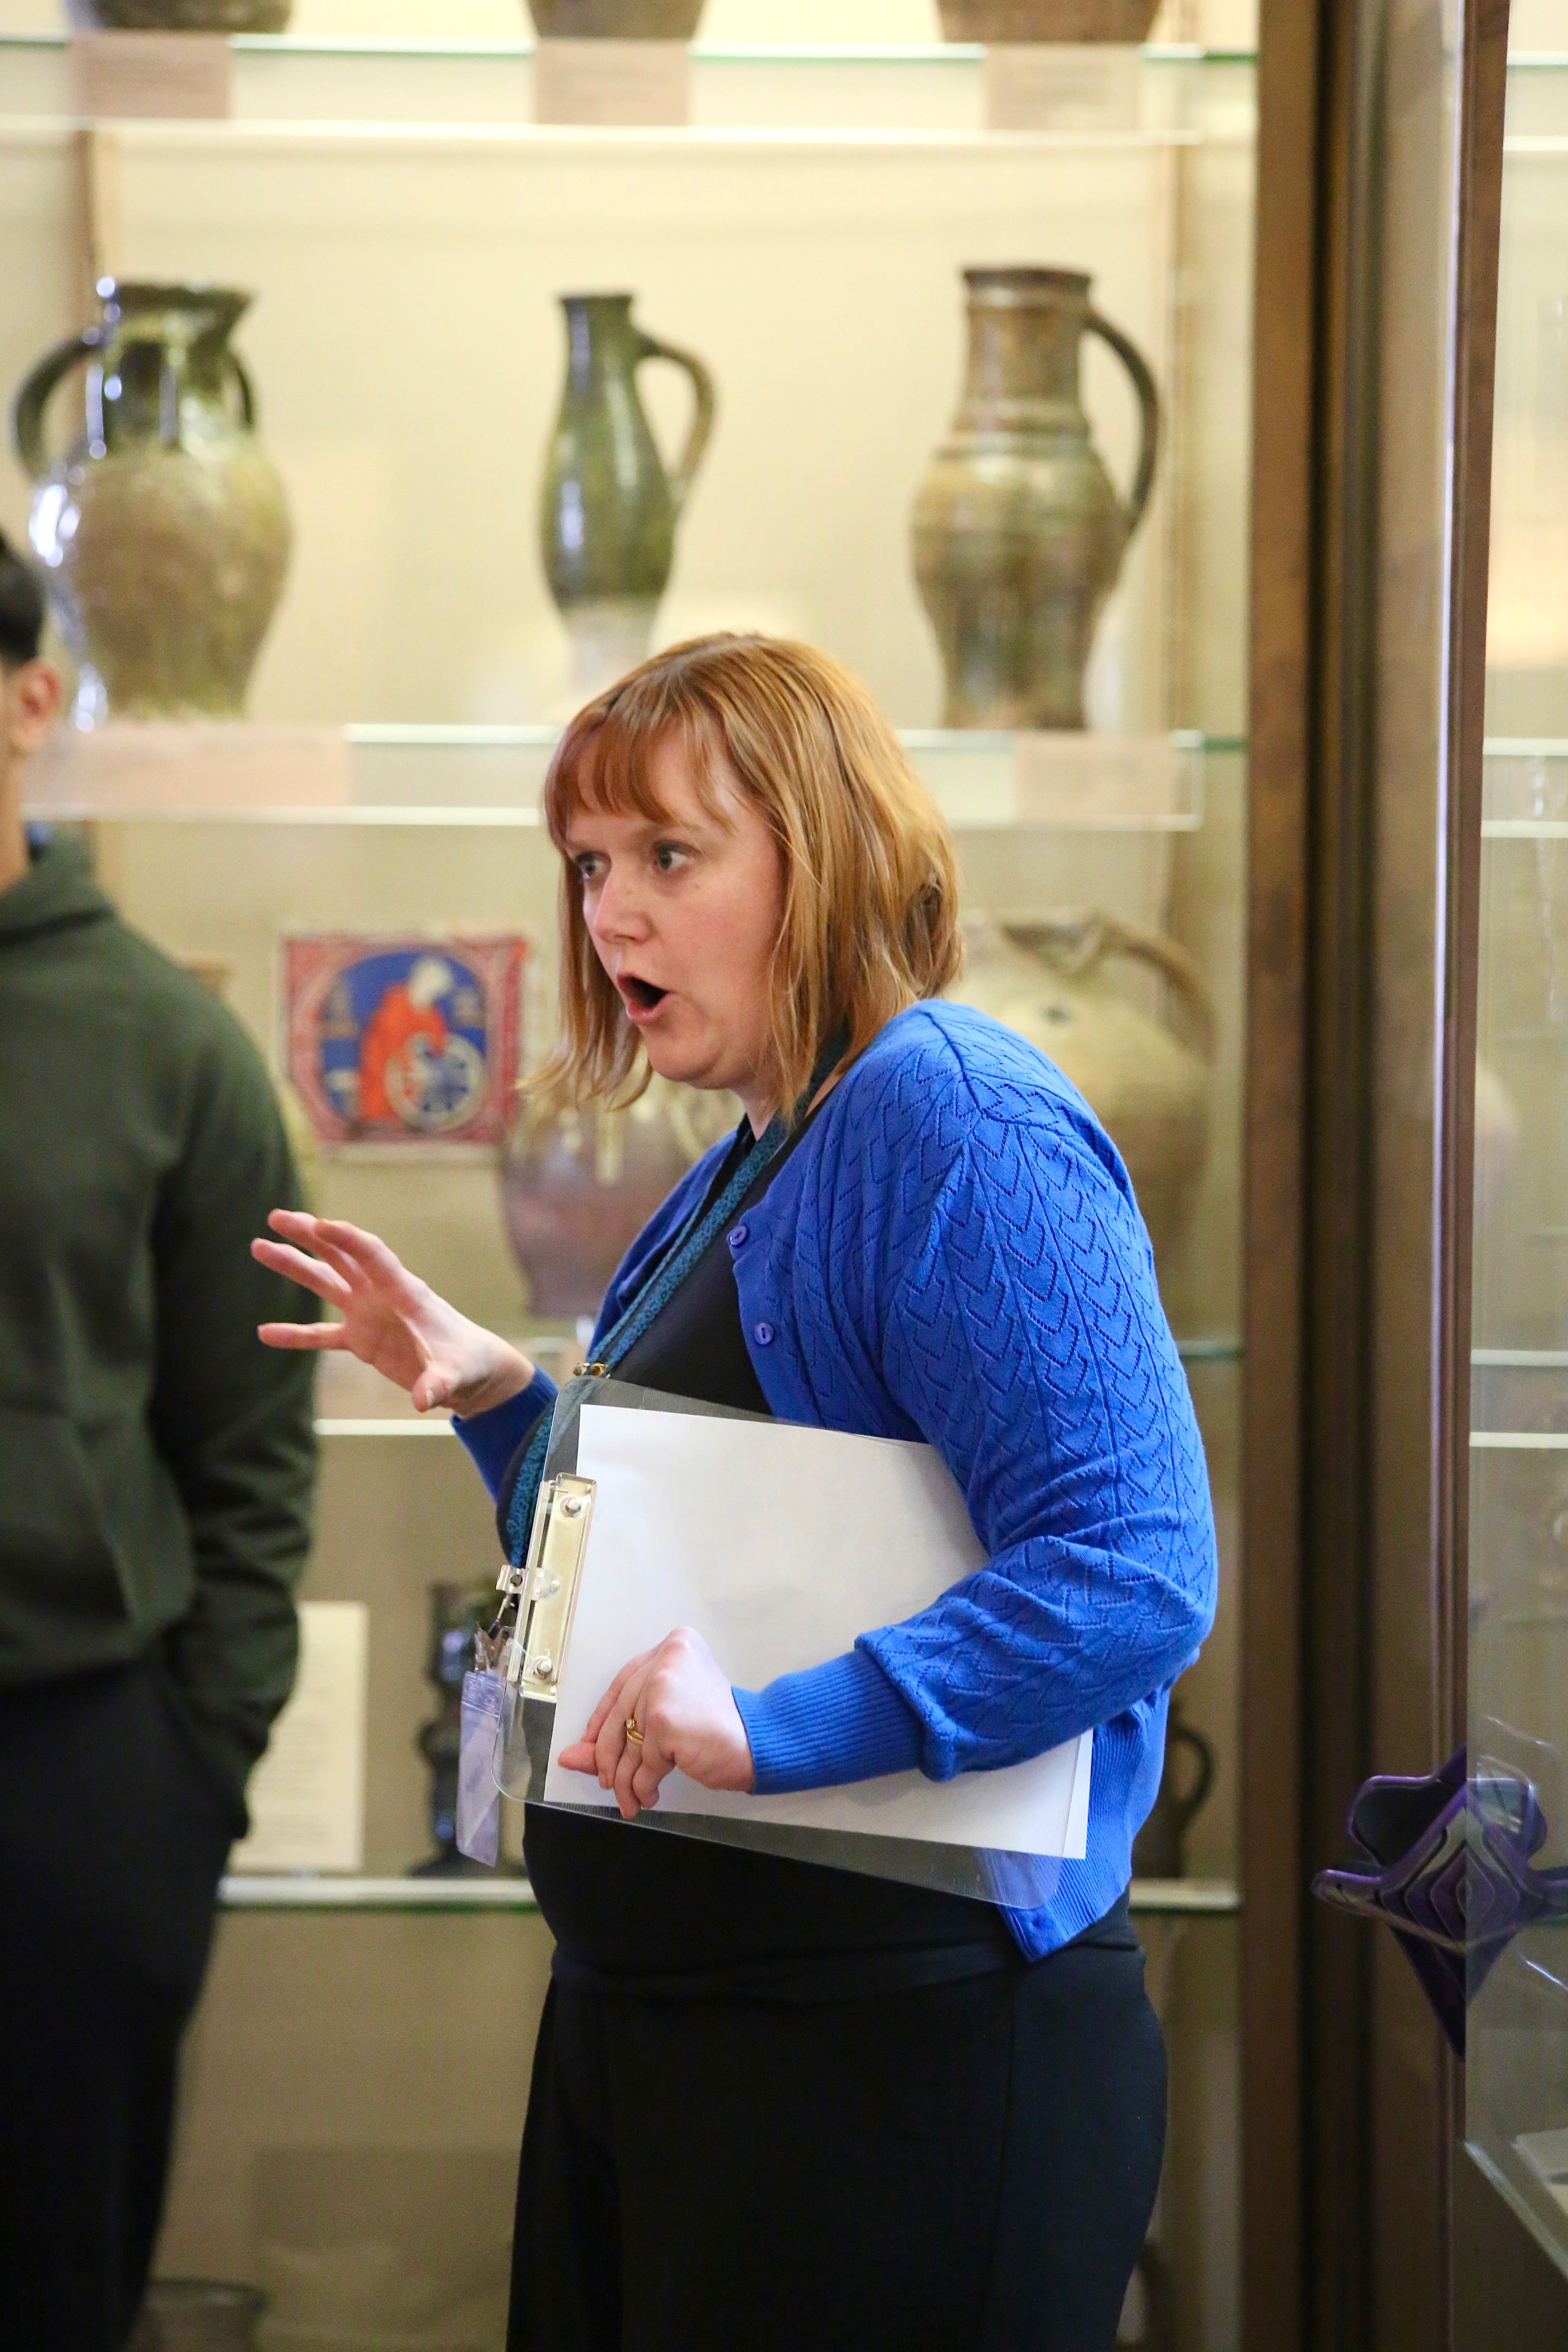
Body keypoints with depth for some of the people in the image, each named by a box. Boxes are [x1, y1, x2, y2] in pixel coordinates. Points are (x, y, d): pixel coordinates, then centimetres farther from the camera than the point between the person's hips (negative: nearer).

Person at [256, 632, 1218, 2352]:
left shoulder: (955, 1121, -16)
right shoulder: (741, 1174, 15)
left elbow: (1136, 1574, -26)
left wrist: (779, 1727, -32)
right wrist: (498, 1400, 9)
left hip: (902, 2059, -10)